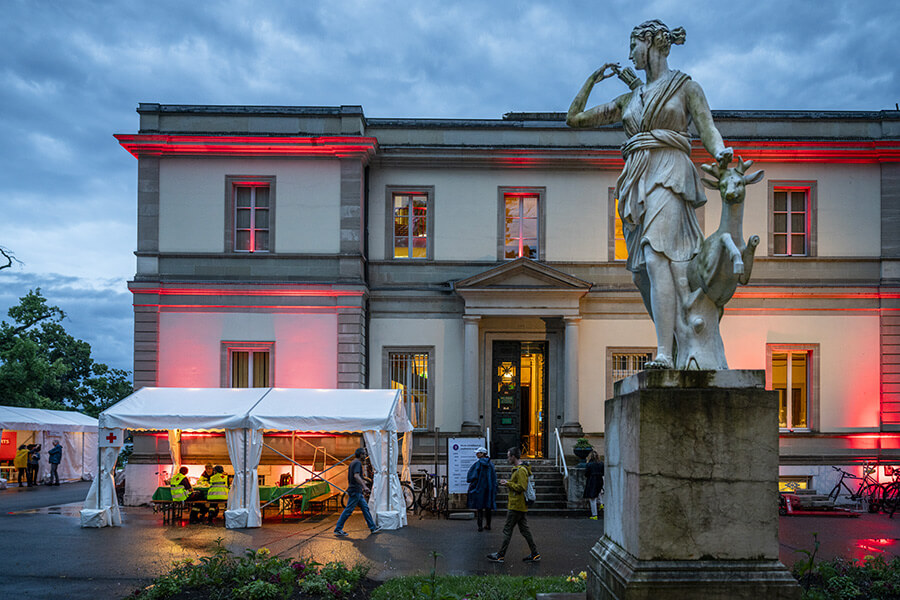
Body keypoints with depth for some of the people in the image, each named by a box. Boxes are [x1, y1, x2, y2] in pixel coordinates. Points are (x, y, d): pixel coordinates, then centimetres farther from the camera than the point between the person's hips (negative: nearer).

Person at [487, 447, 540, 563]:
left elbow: (521, 487, -24)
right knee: (524, 529, 12)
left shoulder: (521, 470, -17)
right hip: (521, 506, 10)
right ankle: (535, 554, 13)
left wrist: (508, 483, -15)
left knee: (507, 530, -3)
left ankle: (500, 555, 4)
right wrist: (508, 484, 11)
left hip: (516, 506, -10)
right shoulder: (518, 469, 16)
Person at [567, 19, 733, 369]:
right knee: (642, 271, -1)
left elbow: (708, 130, -1)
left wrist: (720, 153, -22)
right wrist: (594, 78, 25)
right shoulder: (630, 99, 24)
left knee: (656, 257, -25)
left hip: (669, 176, -6)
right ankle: (681, 350, 5)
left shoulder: (685, 87, 11)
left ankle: (665, 352, -31)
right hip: (636, 183, 6)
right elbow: (574, 118, 27)